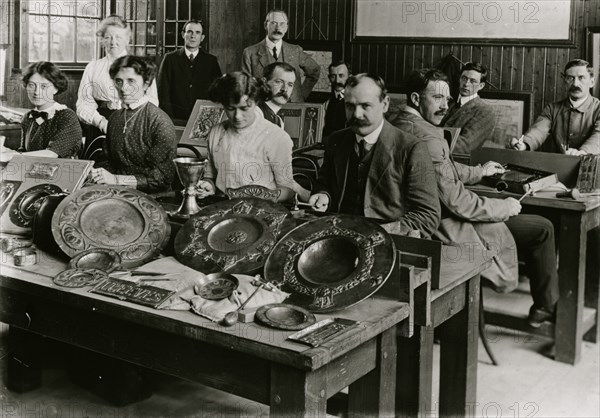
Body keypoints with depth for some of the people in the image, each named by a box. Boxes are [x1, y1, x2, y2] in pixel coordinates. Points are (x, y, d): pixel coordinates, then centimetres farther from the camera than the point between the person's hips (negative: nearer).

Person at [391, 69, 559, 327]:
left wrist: (479, 172, 25)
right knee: (542, 228, 2)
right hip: (446, 228, -11)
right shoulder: (427, 137, -28)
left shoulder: (399, 125, 5)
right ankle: (547, 306, 21)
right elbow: (455, 200, -27)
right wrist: (505, 207, -13)